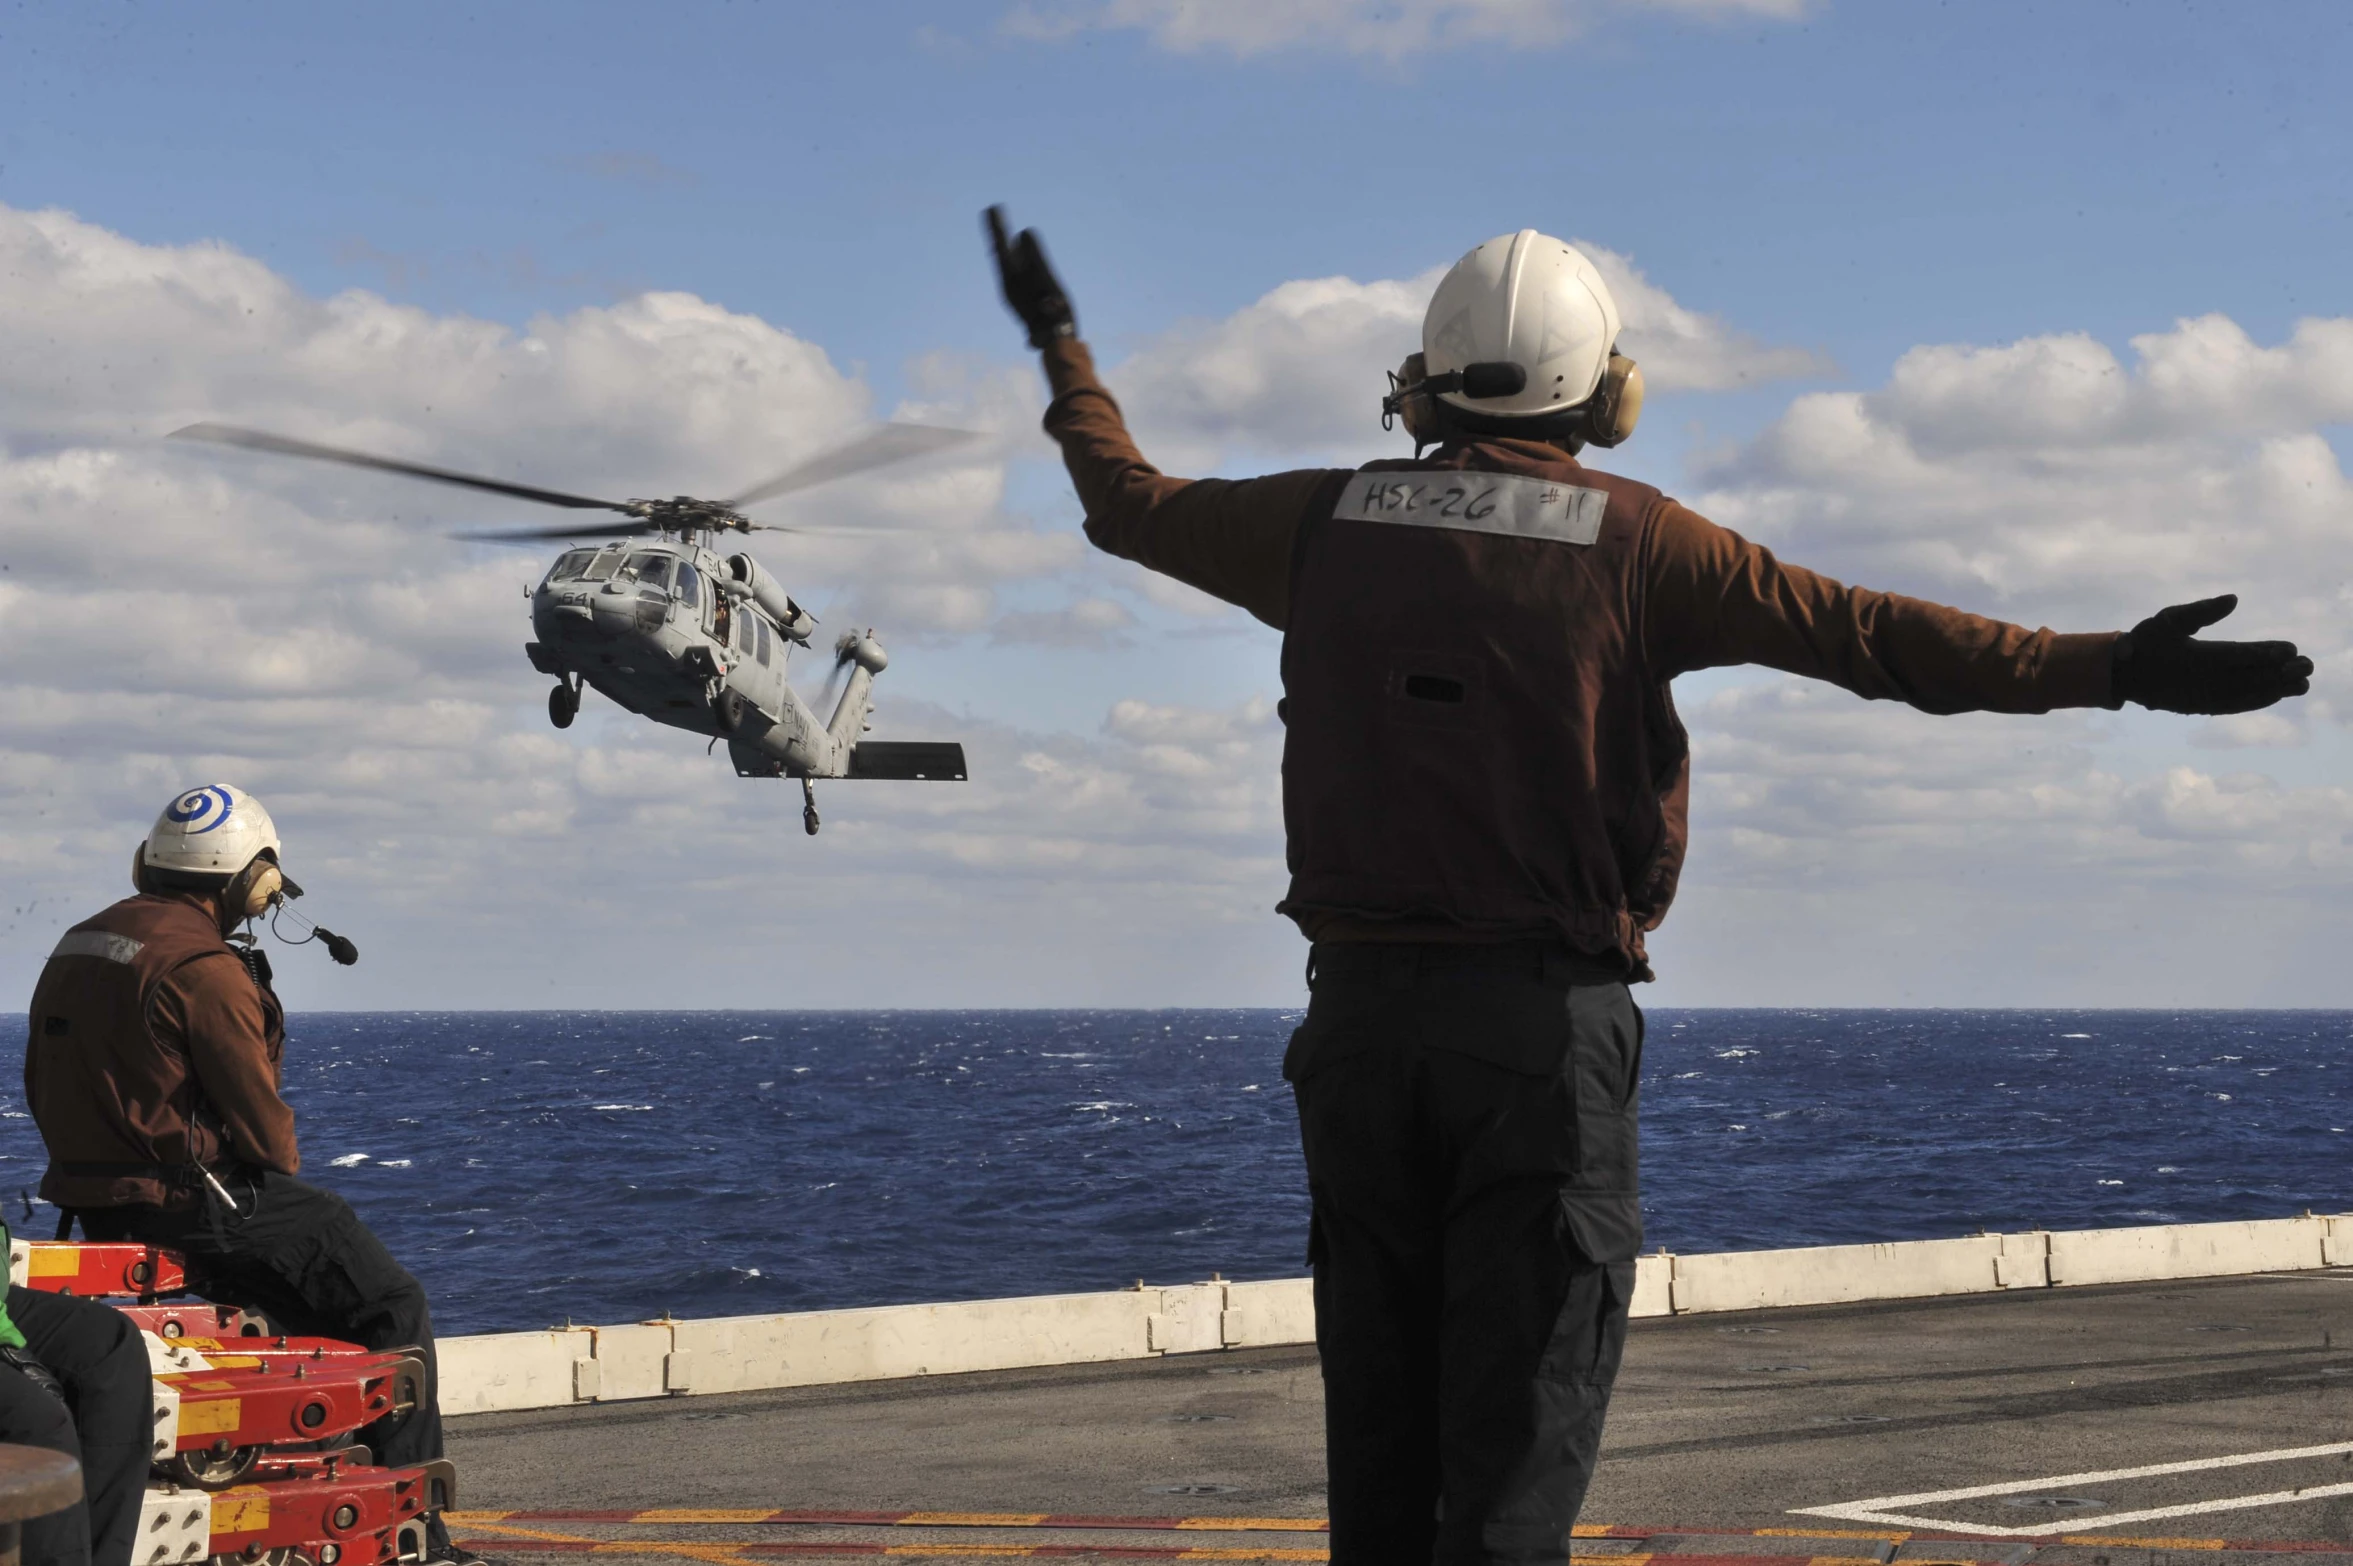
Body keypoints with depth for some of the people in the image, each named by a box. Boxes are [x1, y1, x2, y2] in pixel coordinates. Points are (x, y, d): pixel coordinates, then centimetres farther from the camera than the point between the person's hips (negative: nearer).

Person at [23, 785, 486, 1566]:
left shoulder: (76, 946, 12)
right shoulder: (205, 966, -17)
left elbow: (43, 1089, 17)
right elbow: (258, 1112, -16)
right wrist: (286, 1173, 5)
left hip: (90, 1200, 9)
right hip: (195, 1200, -9)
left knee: (317, 1267, 28)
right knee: (394, 1308, 1)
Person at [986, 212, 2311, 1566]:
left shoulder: (1326, 522, 6)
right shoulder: (1631, 541, -4)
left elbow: (1127, 500, 21)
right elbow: (1862, 631, -11)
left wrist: (1061, 342, 38)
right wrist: (2113, 670, -12)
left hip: (1360, 1008, 4)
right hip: (1542, 1018, -4)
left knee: (1379, 1426, 13)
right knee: (1520, 1434, -2)